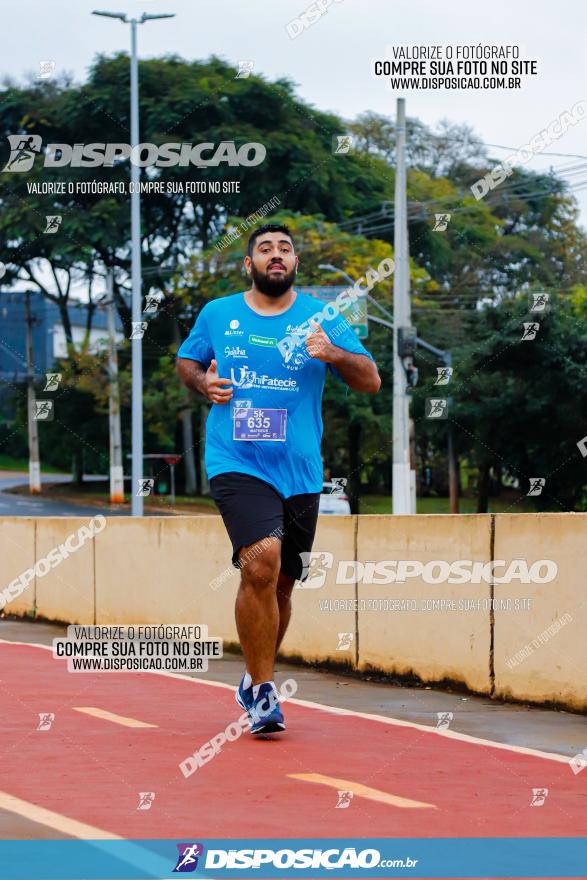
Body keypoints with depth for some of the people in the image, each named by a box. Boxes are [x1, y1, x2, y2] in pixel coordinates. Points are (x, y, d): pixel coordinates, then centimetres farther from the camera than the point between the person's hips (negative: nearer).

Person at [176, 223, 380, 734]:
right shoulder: (217, 315, 7)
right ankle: (262, 691, -14)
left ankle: (256, 682, 35)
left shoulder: (320, 318, 5)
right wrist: (203, 382, -1)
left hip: (300, 471, 2)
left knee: (280, 584, 10)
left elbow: (371, 382, 2)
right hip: (237, 463, -2)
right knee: (261, 561, -24)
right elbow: (186, 360, 23)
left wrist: (333, 354, -19)